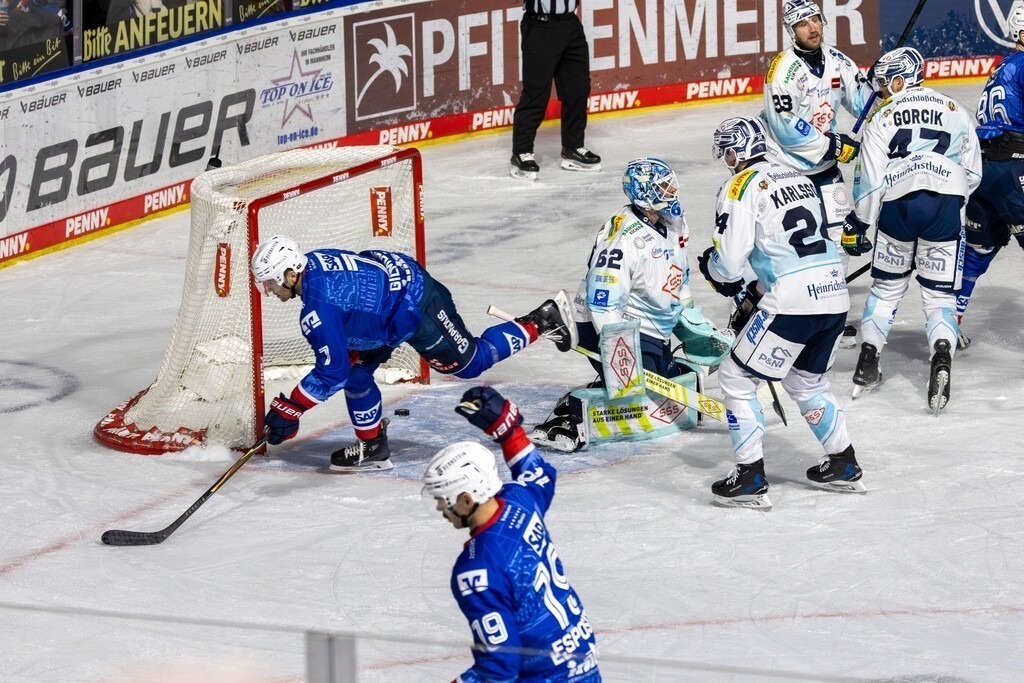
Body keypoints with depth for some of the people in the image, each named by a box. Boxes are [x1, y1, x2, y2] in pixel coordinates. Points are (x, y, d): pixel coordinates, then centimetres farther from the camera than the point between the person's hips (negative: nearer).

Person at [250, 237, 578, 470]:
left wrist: (288, 408, -23)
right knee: (356, 372, 10)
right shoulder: (312, 263, -3)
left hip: (415, 309, -10)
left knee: (468, 361, 11)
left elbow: (332, 372, -28)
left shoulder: (317, 309, -29)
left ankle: (541, 322, 22)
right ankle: (372, 447, 21)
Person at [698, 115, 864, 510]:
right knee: (806, 380, 28)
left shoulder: (742, 187, -5)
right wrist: (760, 292, 29)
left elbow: (729, 260, -10)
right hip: (835, 295, 8)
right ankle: (843, 467, 32)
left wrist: (711, 267, 14)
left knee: (737, 379, 5)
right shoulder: (798, 179, 19)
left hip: (793, 304, -8)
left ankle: (751, 480, 1)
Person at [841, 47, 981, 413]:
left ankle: (867, 364, 15)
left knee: (887, 285, 19)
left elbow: (869, 180, 3)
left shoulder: (882, 119, 7)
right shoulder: (954, 111, 14)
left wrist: (857, 225, 13)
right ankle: (942, 357, -21)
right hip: (947, 205, 1)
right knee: (939, 294, 5)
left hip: (898, 205, -1)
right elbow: (972, 173, 16)